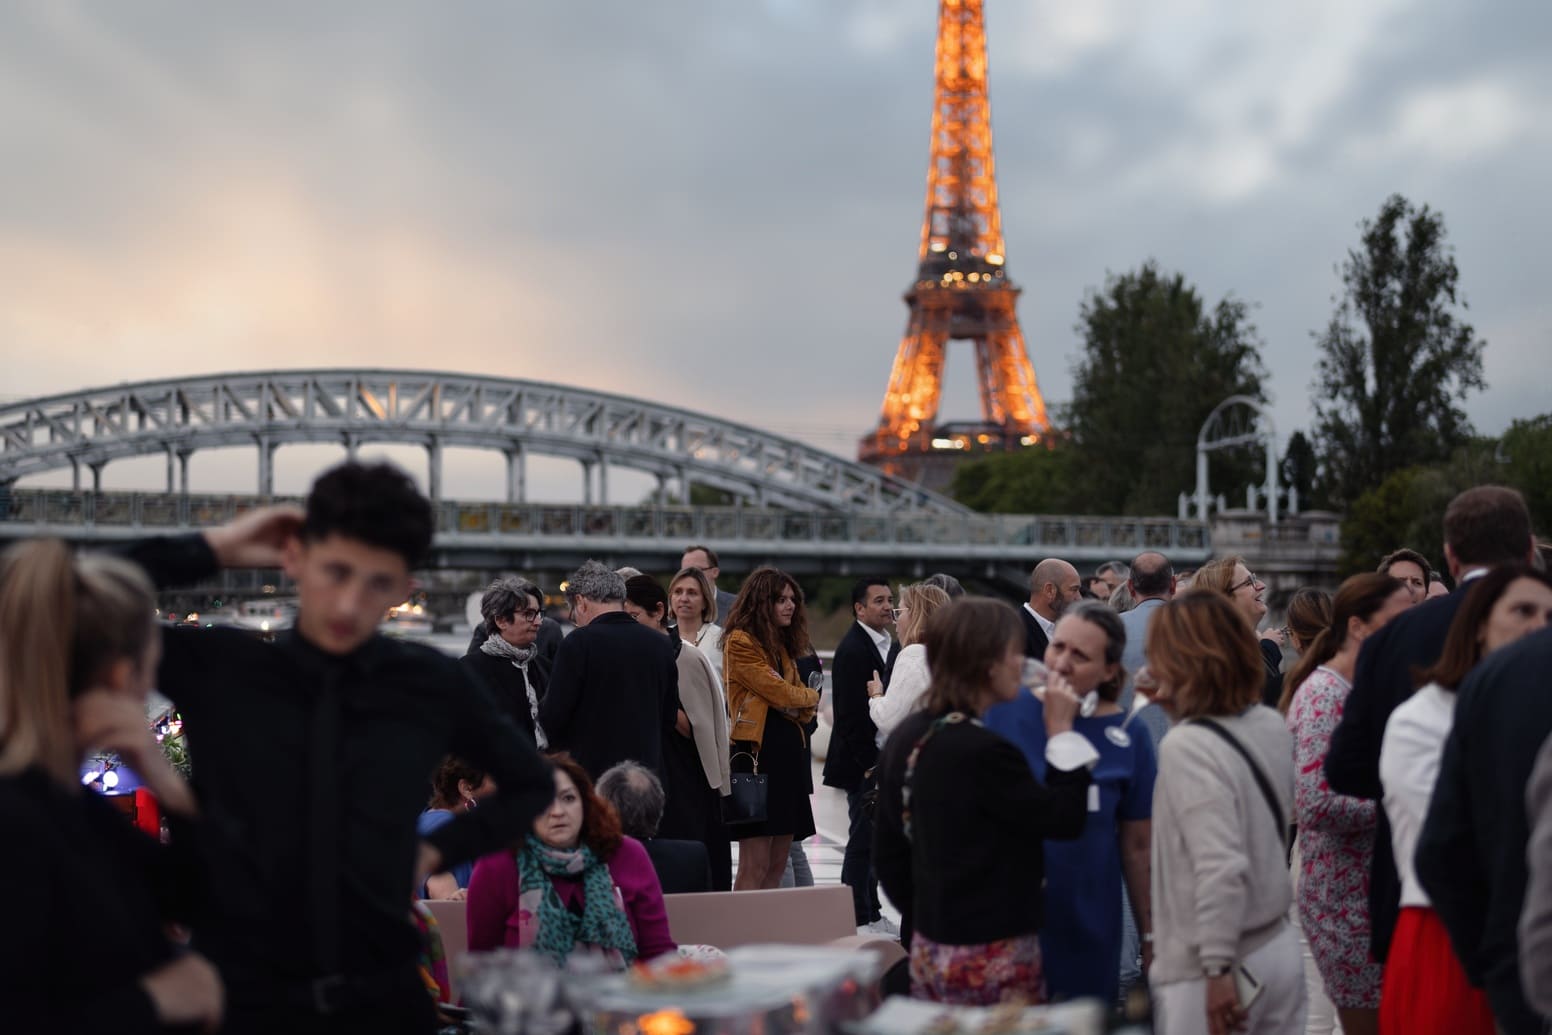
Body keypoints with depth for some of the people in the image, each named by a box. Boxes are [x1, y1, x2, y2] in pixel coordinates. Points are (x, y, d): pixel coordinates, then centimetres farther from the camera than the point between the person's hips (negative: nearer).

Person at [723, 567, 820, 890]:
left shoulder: (783, 645, 20)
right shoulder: (740, 642, -7)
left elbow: (805, 710, 17)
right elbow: (779, 692, -12)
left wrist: (802, 705, -6)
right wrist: (810, 696, 8)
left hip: (789, 751, 9)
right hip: (757, 751, -9)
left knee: (778, 866, 7)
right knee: (755, 866, -11)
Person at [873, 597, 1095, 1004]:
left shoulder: (906, 737, 5)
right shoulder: (983, 752, -21)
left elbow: (887, 851, 12)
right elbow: (1063, 819, -11)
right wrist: (1061, 731, -4)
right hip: (993, 957, -8)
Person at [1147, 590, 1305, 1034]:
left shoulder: (1187, 745, -19)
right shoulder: (1271, 725, 4)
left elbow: (1221, 868, -26)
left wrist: (1217, 970, -22)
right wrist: (1182, 710, 19)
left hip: (1213, 962, -8)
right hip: (1279, 946, 8)